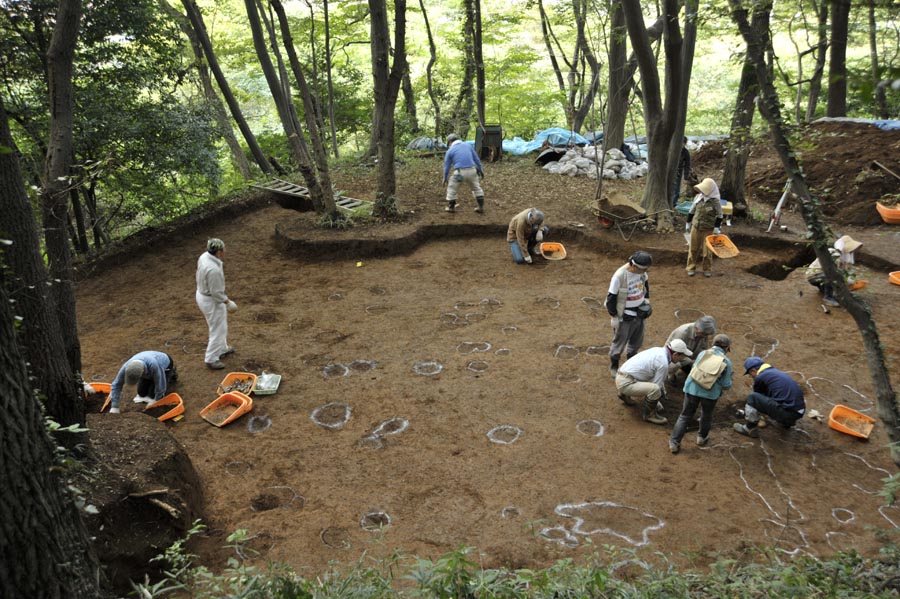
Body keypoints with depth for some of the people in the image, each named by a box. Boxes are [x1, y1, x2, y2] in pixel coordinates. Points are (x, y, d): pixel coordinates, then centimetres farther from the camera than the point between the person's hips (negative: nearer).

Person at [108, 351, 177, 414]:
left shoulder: (153, 365, -50)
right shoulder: (127, 366, -36)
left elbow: (160, 386, -37)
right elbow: (116, 385, -26)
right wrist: (114, 408, -28)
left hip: (165, 365, -4)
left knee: (153, 395, -7)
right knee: (141, 392, 1)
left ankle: (171, 373, 14)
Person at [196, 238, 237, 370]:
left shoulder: (205, 256, -7)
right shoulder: (213, 269, -35)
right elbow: (216, 292, -27)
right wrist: (227, 302, -11)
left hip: (202, 294, 10)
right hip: (211, 301, -10)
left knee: (221, 325, 27)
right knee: (218, 329, 6)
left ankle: (222, 348, 45)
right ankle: (211, 359, 19)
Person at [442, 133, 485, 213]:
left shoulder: (450, 151, 5)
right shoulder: (468, 145, 13)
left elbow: (447, 166, 10)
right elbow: (476, 159, 13)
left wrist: (445, 178, 21)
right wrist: (481, 171, 21)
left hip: (459, 172, -3)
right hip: (472, 171, 3)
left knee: (452, 188, 17)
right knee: (476, 188, 22)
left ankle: (451, 207, 23)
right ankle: (481, 207, 22)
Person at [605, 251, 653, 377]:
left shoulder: (641, 272, -8)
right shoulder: (619, 276, -28)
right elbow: (611, 298, -19)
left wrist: (646, 301, 10)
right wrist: (614, 316, -13)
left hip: (639, 314, 6)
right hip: (624, 317, -6)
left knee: (637, 341, 22)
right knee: (619, 342, 12)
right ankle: (614, 366, 34)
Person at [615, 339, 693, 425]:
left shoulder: (658, 350, 8)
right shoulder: (663, 363, -19)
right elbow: (657, 385, -10)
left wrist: (663, 391, 24)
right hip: (625, 383, -10)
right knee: (655, 389, -28)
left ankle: (625, 394, 31)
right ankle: (648, 414, -2)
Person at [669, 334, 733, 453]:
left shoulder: (702, 353, 5)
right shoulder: (726, 362, 0)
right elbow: (726, 385, -1)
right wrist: (730, 374, 16)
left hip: (692, 388, 1)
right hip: (711, 393, -1)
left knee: (685, 416, 12)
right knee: (706, 415, 26)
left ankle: (674, 442, 8)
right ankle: (702, 438, 44)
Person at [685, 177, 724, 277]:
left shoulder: (715, 201, -14)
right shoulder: (698, 197, -3)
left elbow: (719, 216, -5)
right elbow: (692, 211, 9)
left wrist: (717, 227, -13)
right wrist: (688, 223, 10)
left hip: (708, 229, -3)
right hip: (696, 227, 3)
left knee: (707, 250, 5)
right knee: (693, 248, 10)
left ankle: (707, 269, 20)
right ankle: (691, 268, 22)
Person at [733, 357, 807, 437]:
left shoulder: (760, 377, -4)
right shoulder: (776, 371, 21)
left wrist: (746, 412, 32)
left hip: (786, 412, -9)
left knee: (752, 398, -6)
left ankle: (750, 428, 6)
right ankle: (786, 423, 26)